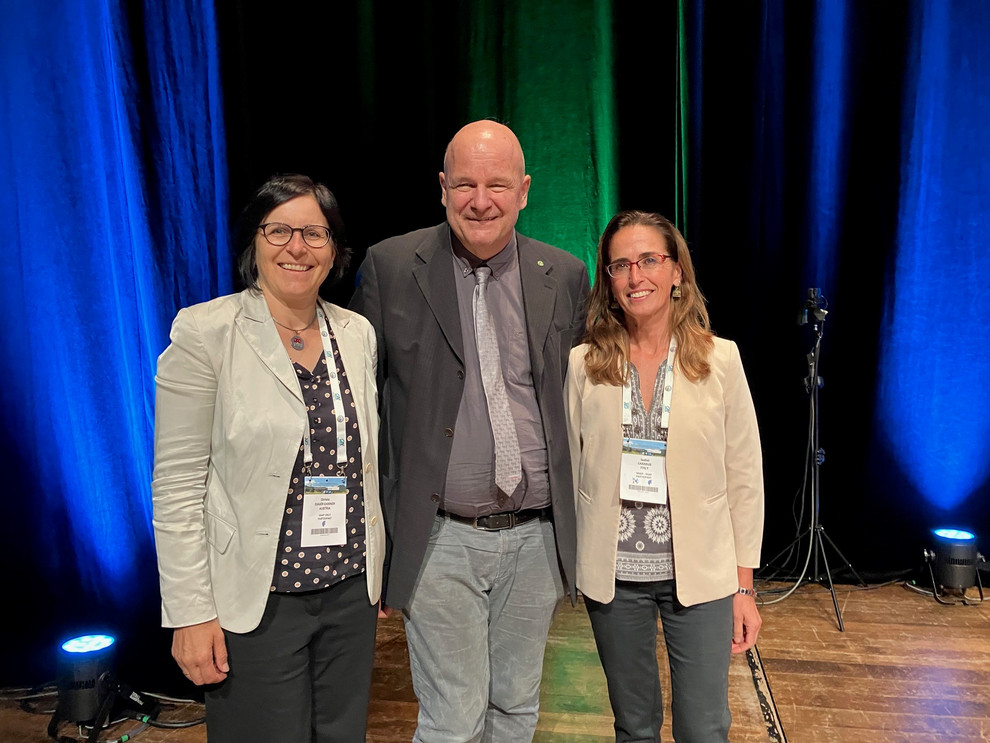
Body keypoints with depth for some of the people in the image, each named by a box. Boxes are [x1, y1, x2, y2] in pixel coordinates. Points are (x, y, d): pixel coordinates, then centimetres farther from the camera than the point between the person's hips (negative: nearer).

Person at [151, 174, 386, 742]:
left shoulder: (358, 333, 4)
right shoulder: (204, 331, -10)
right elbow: (176, 484, -10)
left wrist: (376, 576, 10)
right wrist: (191, 612, -11)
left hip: (351, 590, 5)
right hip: (254, 600, -4)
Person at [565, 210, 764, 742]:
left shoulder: (720, 359, -4)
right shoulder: (583, 364, -3)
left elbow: (745, 478, -1)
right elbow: (568, 471, 1)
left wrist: (744, 586, 0)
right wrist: (573, 566, 1)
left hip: (700, 575, 0)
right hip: (613, 576, 1)